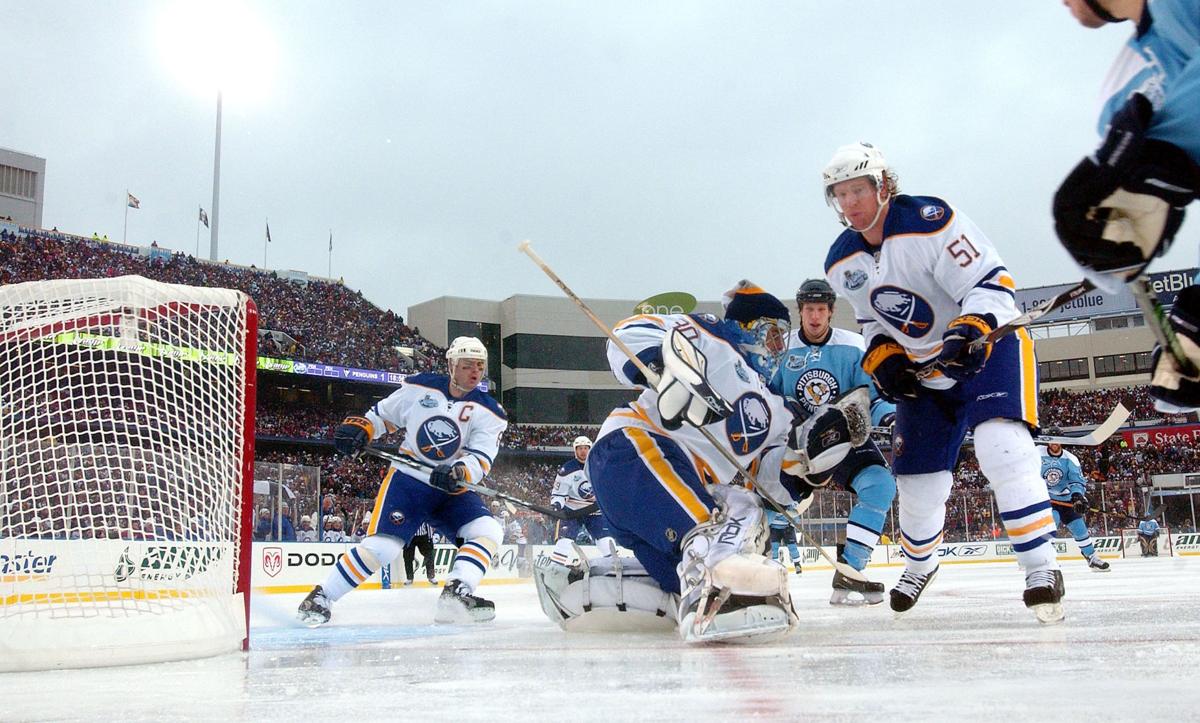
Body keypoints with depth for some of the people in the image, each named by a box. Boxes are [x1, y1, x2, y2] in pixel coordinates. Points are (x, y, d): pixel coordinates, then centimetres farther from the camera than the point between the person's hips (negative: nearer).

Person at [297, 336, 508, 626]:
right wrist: (358, 428, -8)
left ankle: (456, 594, -27)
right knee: (382, 545, -18)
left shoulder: (488, 412, -2)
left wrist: (459, 472, -34)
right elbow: (383, 413, 12)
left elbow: (482, 458, -13)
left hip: (452, 490, 3)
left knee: (488, 531, -20)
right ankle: (321, 596, -3)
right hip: (407, 479, -2)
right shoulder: (420, 387, 0)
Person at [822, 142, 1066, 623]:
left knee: (1003, 451, -28)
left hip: (989, 349, -6)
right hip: (923, 372, 6)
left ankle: (1041, 569, -19)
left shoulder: (930, 222, -24)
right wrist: (883, 360, -3)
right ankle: (919, 564, 36)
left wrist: (968, 331, -39)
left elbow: (993, 281, -24)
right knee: (919, 478, 7)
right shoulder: (841, 262, -2)